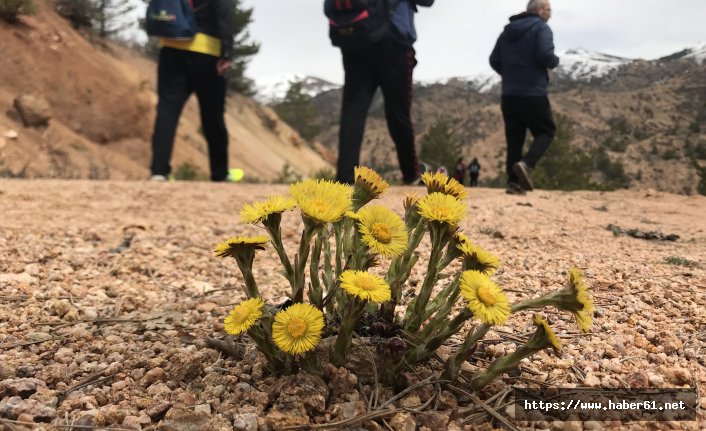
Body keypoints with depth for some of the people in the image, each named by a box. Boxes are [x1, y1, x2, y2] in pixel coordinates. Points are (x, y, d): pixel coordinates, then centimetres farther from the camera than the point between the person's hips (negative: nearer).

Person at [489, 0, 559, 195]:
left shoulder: (507, 30, 15)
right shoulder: (541, 28, -4)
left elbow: (494, 61, 12)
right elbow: (546, 56, -18)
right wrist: (555, 61, 3)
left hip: (509, 94, 6)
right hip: (533, 93, -6)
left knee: (514, 138, 8)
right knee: (546, 131, 6)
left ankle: (514, 182, 3)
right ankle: (526, 164, -18)